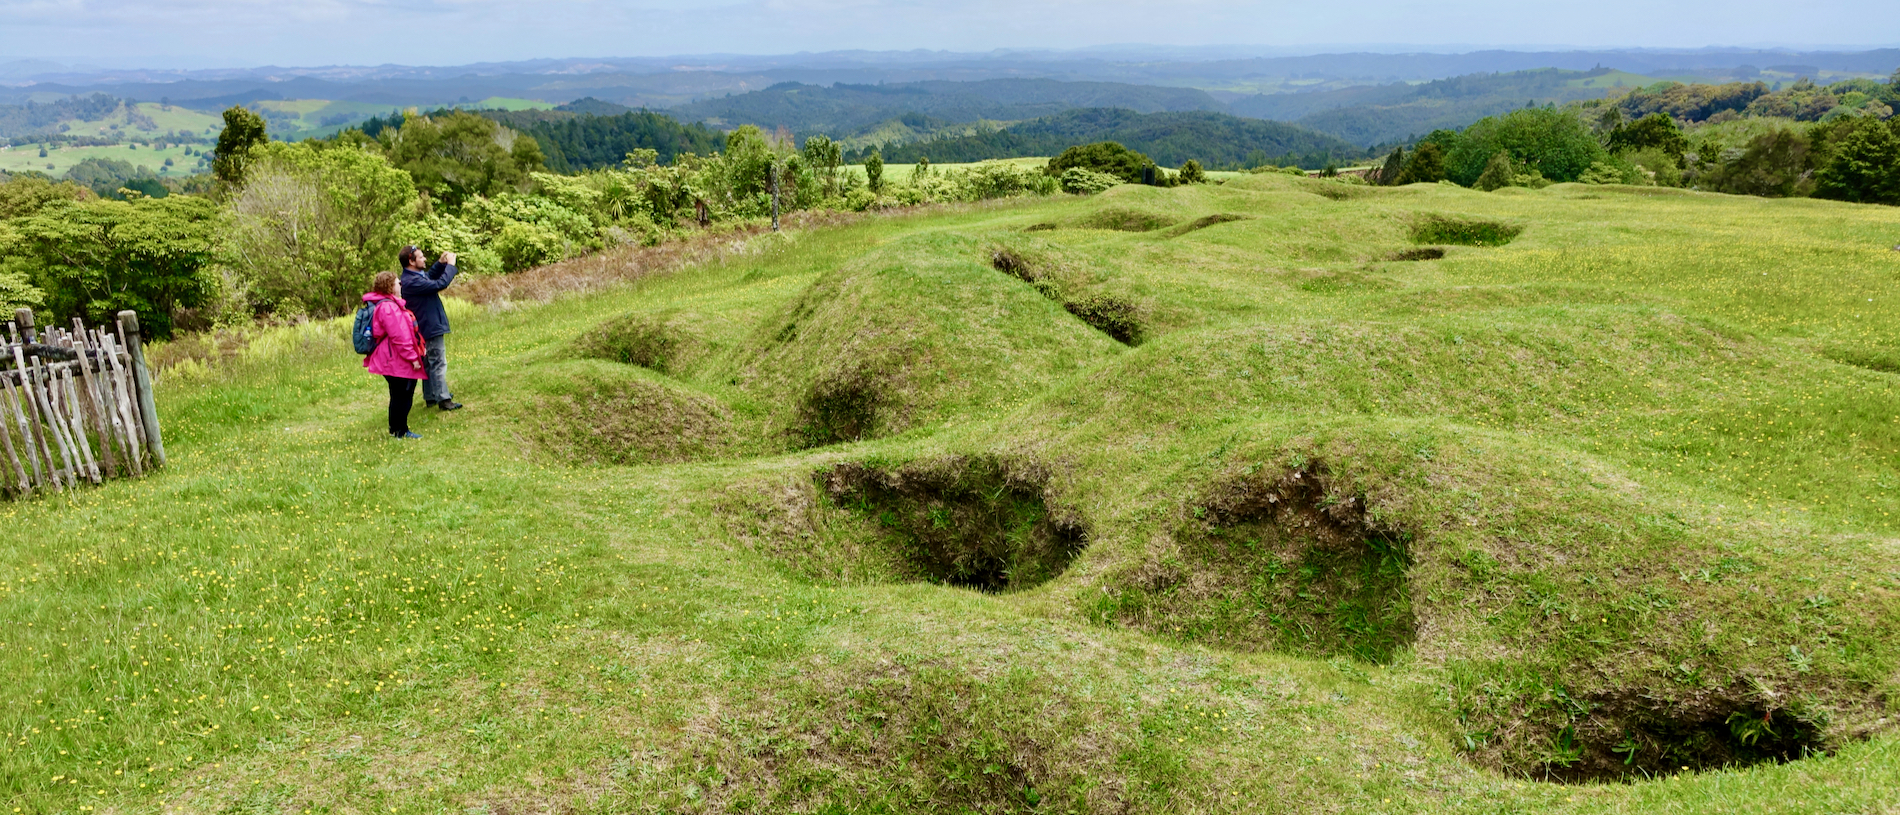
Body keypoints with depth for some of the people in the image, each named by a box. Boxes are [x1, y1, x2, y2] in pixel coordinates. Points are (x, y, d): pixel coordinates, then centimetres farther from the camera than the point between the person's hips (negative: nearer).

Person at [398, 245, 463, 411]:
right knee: (439, 364, -6)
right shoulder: (412, 282, -26)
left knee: (429, 364, 18)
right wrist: (450, 265, -17)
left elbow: (431, 275, 23)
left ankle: (430, 396, 28)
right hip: (432, 327, -11)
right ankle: (443, 399, -4)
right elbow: (440, 284, -29)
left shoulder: (415, 275, 5)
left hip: (428, 327, 11)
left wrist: (441, 263, 5)